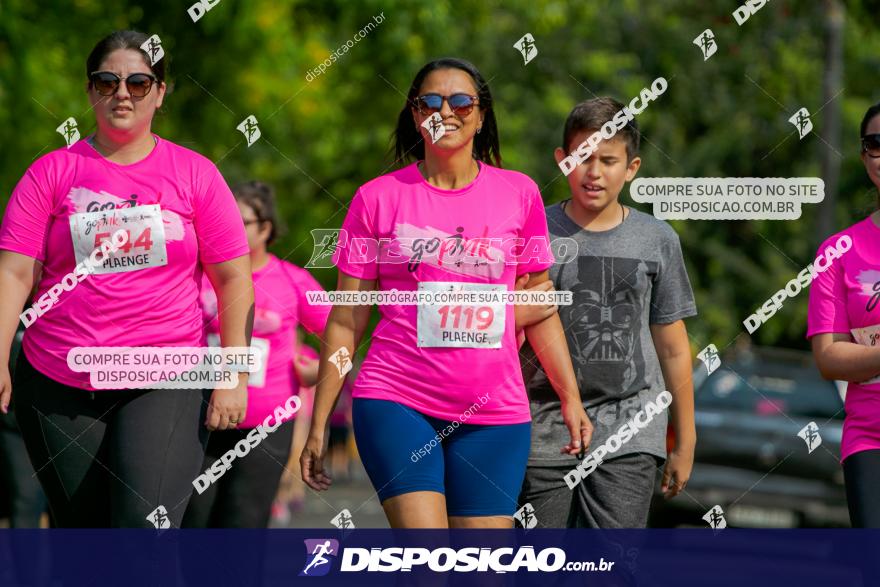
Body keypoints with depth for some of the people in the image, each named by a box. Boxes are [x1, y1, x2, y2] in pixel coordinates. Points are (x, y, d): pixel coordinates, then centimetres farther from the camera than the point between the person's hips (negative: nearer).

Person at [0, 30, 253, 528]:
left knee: (146, 522, -20)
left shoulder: (195, 174, 6)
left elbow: (234, 279, 5)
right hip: (58, 386, 2)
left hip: (167, 384, -2)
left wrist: (234, 375, -2)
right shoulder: (53, 173, 6)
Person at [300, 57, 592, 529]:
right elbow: (345, 321, 5)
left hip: (494, 410, 2)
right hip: (396, 402, -2)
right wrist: (318, 423, 4)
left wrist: (570, 398, 10)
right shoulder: (378, 198, 3)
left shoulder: (519, 194, 8)